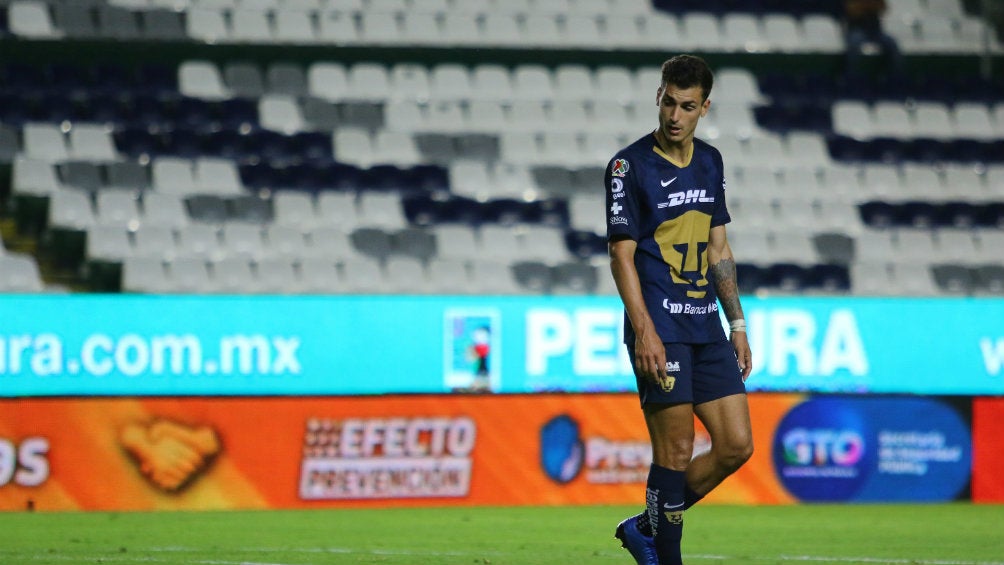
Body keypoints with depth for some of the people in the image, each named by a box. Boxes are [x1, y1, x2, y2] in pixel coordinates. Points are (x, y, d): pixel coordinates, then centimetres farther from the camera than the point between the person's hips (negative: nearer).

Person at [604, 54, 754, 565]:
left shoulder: (710, 162, 12)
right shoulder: (629, 166, -7)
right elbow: (622, 255, -10)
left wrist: (737, 323, 16)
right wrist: (644, 331, -19)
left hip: (706, 327, 7)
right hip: (659, 330, -7)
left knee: (736, 445, 2)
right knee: (676, 451, -9)